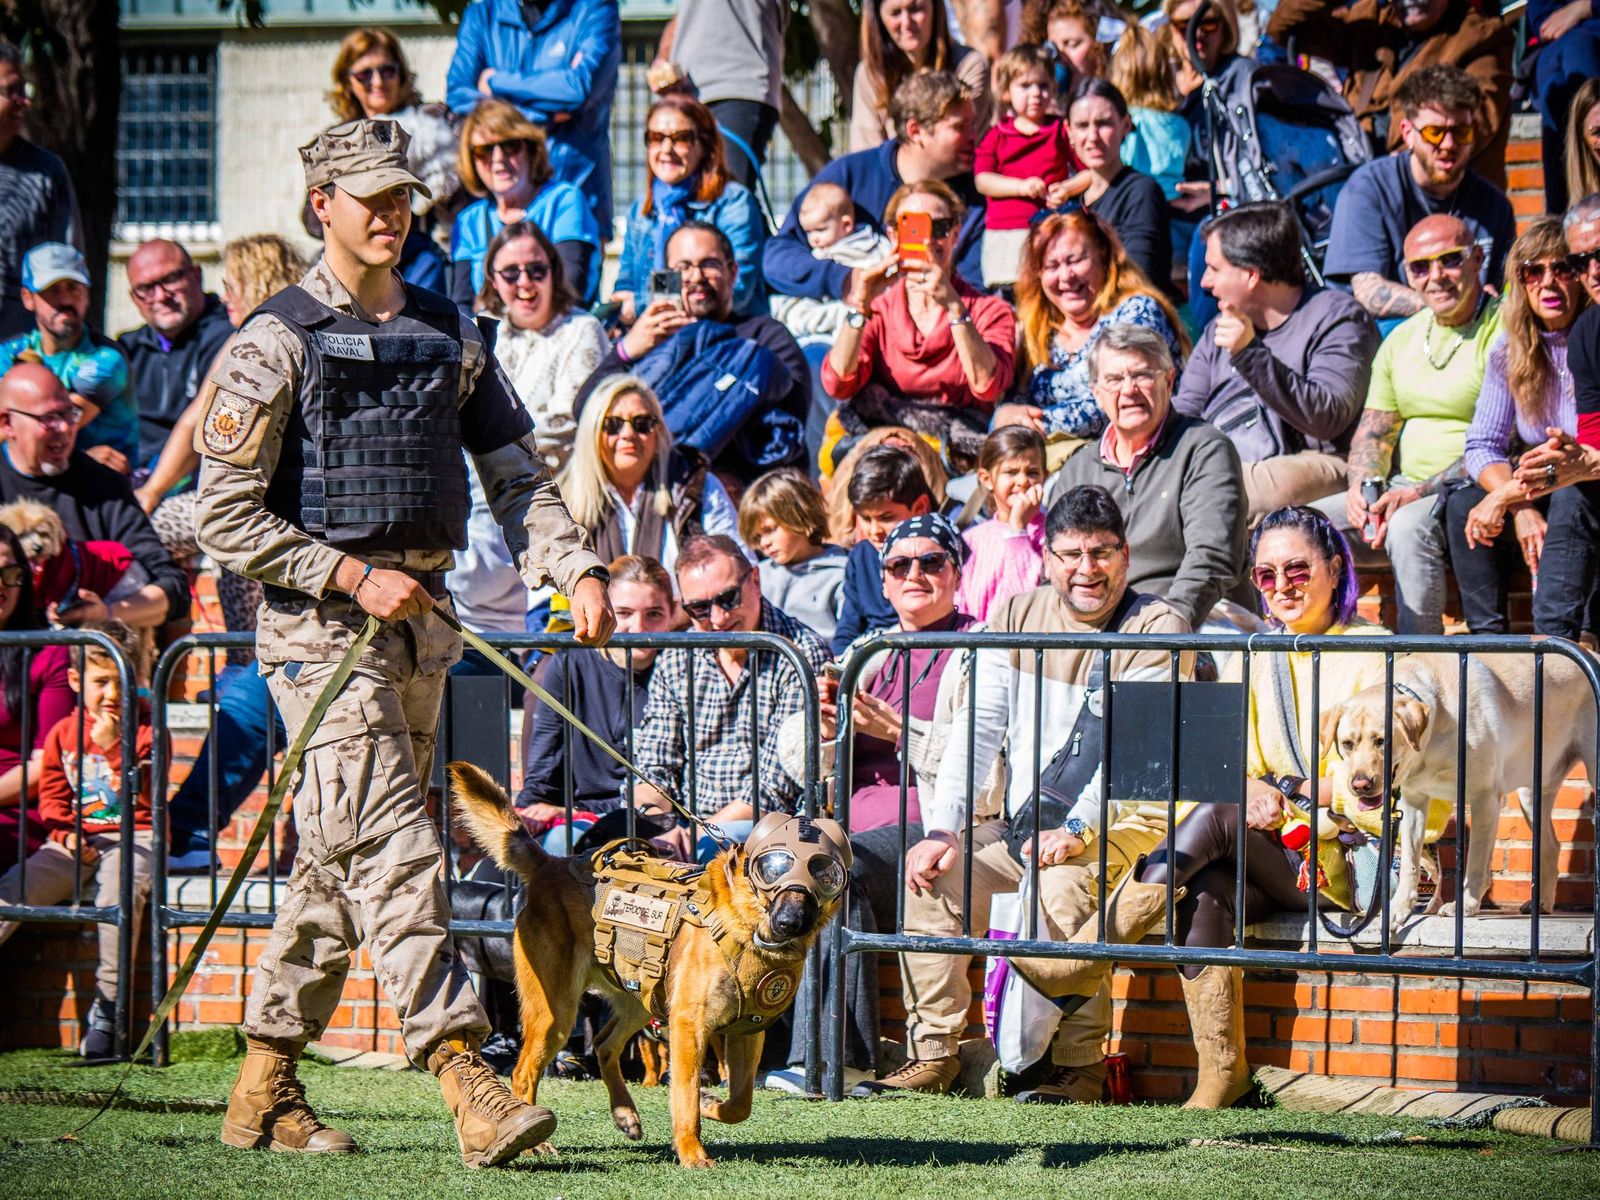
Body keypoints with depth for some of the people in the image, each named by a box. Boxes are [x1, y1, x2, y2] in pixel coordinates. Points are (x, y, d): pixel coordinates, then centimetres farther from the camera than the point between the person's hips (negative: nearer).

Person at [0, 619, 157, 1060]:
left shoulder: (146, 729, 2)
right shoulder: (63, 733, 11)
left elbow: (143, 794, -9)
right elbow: (52, 797, 13)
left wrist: (111, 746, -18)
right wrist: (66, 834, -6)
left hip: (131, 837, -4)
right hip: (74, 841, 4)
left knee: (118, 891, -35)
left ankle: (107, 1005, -27)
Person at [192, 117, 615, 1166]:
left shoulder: (450, 334, 14)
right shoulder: (278, 341, -4)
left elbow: (517, 472, 14)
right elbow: (226, 517, -7)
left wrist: (577, 569, -3)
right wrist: (353, 577, -14)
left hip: (422, 618, 6)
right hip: (320, 619, -6)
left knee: (342, 862, 10)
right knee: (395, 851, -15)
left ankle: (265, 1089, 19)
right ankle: (467, 1079, -22)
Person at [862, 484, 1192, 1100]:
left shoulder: (1158, 628, -7)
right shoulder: (1017, 616, 8)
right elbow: (978, 730, 3)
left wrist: (1075, 829, -31)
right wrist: (941, 830, -10)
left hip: (1125, 820, -5)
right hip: (1025, 819, 5)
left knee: (1063, 884, -34)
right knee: (933, 872, -16)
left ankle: (1078, 1066, -24)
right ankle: (933, 1055, -11)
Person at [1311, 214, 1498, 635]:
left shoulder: (1502, 331, -9)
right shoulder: (1401, 340, 16)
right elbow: (1373, 430, 17)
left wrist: (1417, 493, -25)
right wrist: (1363, 486, -6)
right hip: (1401, 491, 7)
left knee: (1408, 526, -37)